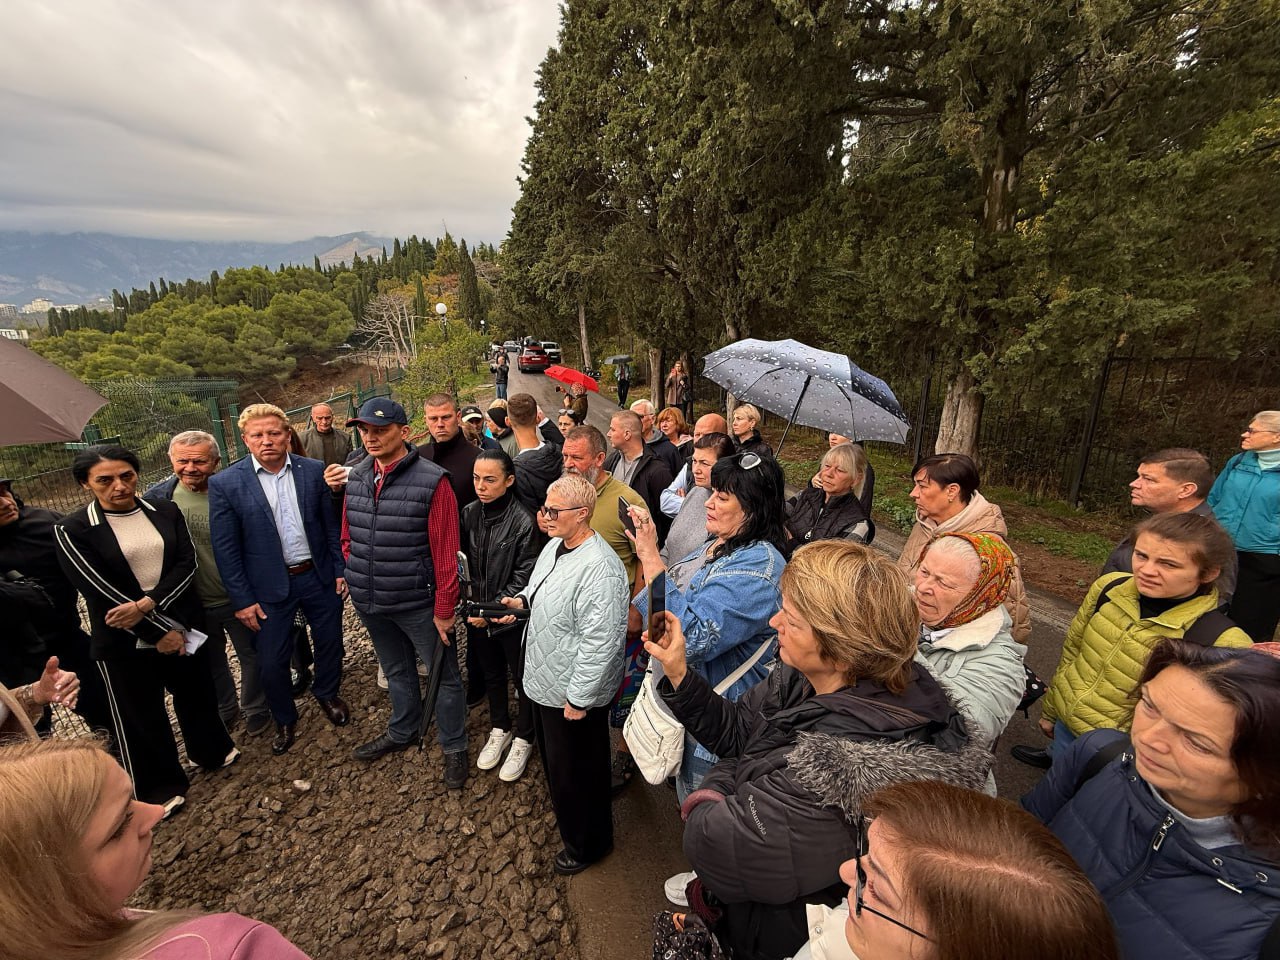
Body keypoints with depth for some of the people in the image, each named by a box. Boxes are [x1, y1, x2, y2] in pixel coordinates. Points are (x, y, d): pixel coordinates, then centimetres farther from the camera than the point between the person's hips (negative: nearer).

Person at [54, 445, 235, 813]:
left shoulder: (165, 511, -1)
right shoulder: (72, 530, -10)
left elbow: (186, 564, -6)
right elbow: (99, 590, -14)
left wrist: (145, 604, -22)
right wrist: (159, 633, -16)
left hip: (183, 626, 3)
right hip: (124, 641, -2)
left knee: (197, 694, 20)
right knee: (140, 717, 13)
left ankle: (211, 751, 45)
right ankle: (161, 787, 34)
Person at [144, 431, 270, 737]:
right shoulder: (159, 496, -8)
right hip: (193, 603, 3)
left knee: (252, 656, 15)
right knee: (211, 664, 24)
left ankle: (256, 710, 38)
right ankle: (224, 710, 47)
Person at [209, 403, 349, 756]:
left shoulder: (314, 471, -5)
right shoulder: (225, 483, -9)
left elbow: (333, 526, 1)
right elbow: (225, 549, -7)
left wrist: (341, 570, -1)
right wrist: (242, 599, -7)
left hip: (319, 577, 2)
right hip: (270, 588, -1)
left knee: (330, 644, 16)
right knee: (271, 662, 9)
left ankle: (327, 694, 46)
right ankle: (284, 720, 36)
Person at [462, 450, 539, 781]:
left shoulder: (523, 521, -18)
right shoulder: (469, 513, -4)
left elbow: (524, 577, -15)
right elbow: (462, 559, 5)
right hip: (477, 613, 5)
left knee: (523, 679, 14)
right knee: (492, 674, 23)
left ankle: (523, 739, 36)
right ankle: (499, 730, 46)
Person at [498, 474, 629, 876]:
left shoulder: (600, 569, -32)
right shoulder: (555, 545, -1)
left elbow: (599, 642, -30)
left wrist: (579, 698, -23)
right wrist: (523, 599, -2)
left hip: (573, 693, -9)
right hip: (544, 680, 9)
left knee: (575, 772, 14)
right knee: (553, 758, 31)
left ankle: (587, 844, 40)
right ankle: (563, 811, 59)